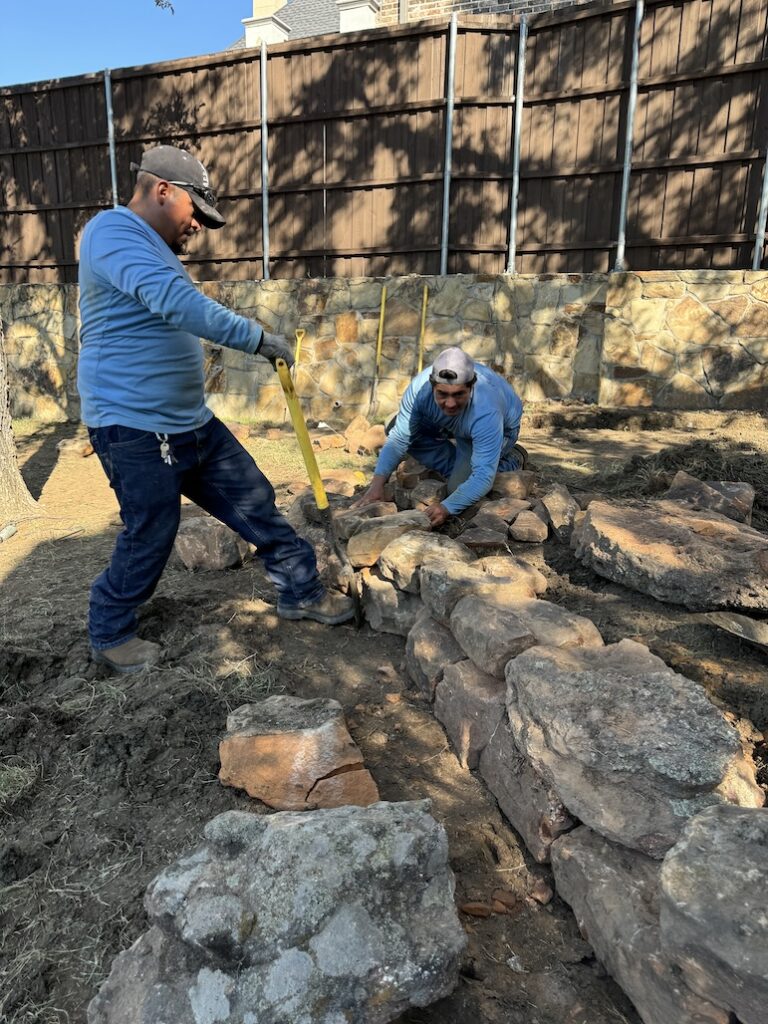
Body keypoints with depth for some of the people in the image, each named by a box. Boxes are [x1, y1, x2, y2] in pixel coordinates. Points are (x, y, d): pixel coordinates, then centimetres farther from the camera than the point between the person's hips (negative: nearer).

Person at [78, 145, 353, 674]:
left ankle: (301, 591, 23)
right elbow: (175, 302, -30)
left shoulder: (153, 248, 20)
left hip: (192, 421, 10)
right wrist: (256, 336, -28)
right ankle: (110, 634, 24)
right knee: (151, 539, 0)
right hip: (136, 429, -10)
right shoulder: (114, 231, -13)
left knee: (254, 501, 9)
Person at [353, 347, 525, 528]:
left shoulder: (486, 413, -45)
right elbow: (398, 438, -25)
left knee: (458, 486, -24)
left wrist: (446, 508, -56)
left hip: (502, 427, -5)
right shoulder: (420, 387, -34)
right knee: (395, 428, -10)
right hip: (455, 424, 5)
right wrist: (377, 483, -37)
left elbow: (483, 478, -43)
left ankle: (512, 460, 5)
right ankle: (461, 467, 4)